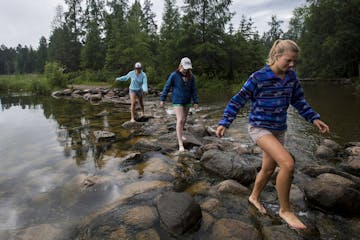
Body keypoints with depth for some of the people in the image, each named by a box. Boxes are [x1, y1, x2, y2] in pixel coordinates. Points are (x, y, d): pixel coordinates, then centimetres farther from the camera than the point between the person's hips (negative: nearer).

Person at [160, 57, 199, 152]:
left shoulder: (191, 76, -2)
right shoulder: (174, 75, -13)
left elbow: (194, 90, 2)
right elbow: (167, 87, -6)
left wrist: (196, 101, -2)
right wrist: (162, 99, -4)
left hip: (187, 101, 5)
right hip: (177, 101, -5)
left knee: (184, 119, 16)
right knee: (180, 120, -12)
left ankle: (180, 134, 42)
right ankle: (180, 144, -10)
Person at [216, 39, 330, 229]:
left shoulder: (291, 77, 2)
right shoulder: (258, 78, -16)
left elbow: (298, 101, 14)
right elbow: (238, 101, -13)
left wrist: (314, 118, 5)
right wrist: (224, 123, -18)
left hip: (279, 130, 7)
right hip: (259, 128, -7)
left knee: (268, 169, 15)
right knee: (288, 164, -21)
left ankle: (254, 197, 42)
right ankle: (285, 210, -1)